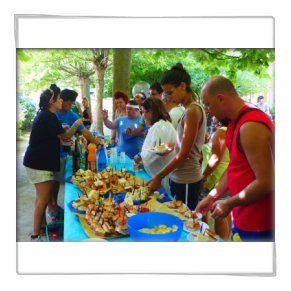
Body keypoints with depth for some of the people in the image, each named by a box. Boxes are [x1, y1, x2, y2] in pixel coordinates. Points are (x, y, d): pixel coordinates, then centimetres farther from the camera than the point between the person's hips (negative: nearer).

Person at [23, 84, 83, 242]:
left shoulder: (43, 114, 13)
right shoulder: (48, 116, -19)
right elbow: (65, 136, -15)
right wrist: (76, 124, -1)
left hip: (38, 161, 11)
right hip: (39, 163, -11)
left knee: (42, 196, 19)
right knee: (44, 198, -6)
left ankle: (42, 226, 32)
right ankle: (35, 236, 4)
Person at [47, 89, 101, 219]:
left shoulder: (72, 116, -2)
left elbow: (84, 131, -8)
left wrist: (97, 143, -18)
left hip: (61, 153, 4)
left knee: (57, 180, 16)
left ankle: (55, 203, 34)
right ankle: (50, 207, 20)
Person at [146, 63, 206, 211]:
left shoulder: (192, 111, -17)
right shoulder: (191, 108, 10)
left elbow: (184, 154, -18)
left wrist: (159, 176, -12)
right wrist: (174, 146, 10)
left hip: (186, 180, -9)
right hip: (179, 177, 9)